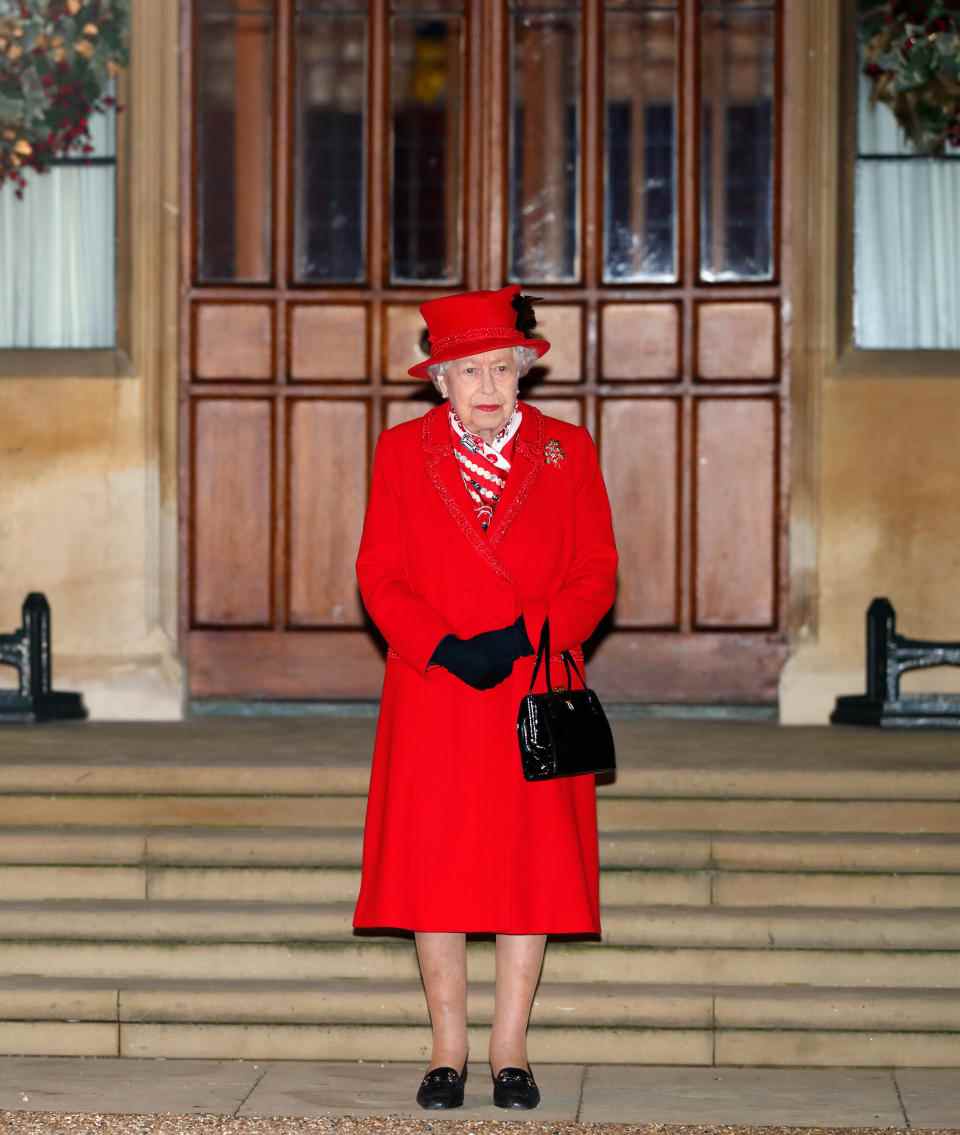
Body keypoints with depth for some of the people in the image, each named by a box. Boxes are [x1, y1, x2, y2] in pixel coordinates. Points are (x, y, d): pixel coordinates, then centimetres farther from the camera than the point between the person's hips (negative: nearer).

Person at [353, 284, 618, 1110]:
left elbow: (596, 575, 3)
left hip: (534, 693, 0)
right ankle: (448, 1049, 9)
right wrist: (443, 647, -13)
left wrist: (523, 637, -13)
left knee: (531, 865, 0)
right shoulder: (402, 451, 6)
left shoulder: (567, 451, 6)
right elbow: (379, 575, 2)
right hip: (432, 696, 0)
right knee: (433, 866, -1)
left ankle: (511, 1049, 9)